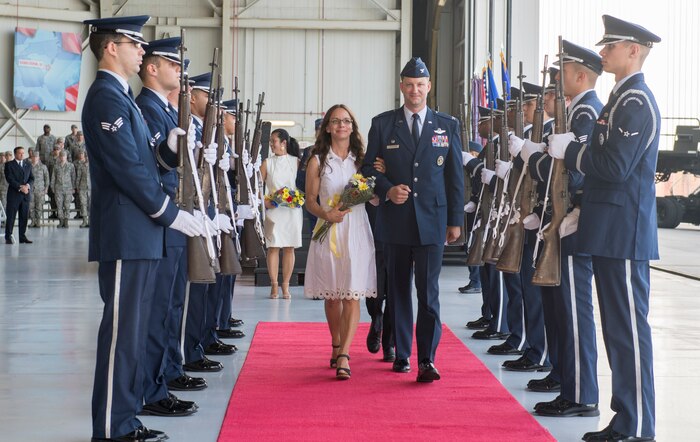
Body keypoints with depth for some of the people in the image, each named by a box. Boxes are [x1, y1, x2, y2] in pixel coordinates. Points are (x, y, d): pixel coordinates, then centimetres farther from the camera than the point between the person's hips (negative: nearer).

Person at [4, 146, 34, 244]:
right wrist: (20, 187, -17)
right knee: (11, 216, -3)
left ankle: (22, 237, 9)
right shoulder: (9, 165, 1)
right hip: (14, 194, -4)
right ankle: (8, 237, 0)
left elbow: (32, 178, 11)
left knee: (24, 216, 4)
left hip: (25, 194, 4)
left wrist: (28, 185, -10)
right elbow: (9, 179, -9)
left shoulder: (28, 165, 16)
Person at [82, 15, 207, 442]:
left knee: (133, 329, 13)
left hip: (140, 234, 10)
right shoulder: (106, 98, -13)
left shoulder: (122, 97, 19)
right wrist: (172, 214, -16)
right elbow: (126, 168, -19)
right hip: (125, 234, -10)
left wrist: (168, 149, -4)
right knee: (122, 330, -6)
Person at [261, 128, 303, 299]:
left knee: (289, 248, 2)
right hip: (273, 209, 0)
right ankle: (274, 285, 0)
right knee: (273, 247, -4)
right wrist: (265, 201, -10)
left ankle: (285, 286, 6)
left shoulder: (296, 162, 6)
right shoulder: (267, 163, 7)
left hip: (293, 210, 0)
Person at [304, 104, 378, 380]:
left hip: (356, 231, 0)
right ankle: (337, 347, 25)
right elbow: (310, 200, 4)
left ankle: (343, 356, -16)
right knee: (332, 295, 7)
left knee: (352, 295, -10)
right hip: (329, 231, 0)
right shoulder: (318, 161, 6)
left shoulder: (361, 158, 10)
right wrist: (326, 214, -16)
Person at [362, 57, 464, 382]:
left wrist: (456, 220, 5)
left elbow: (455, 175, 8)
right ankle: (401, 355, 19)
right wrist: (387, 190, -12)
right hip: (395, 219, 1)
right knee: (399, 291, 9)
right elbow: (368, 167, 8)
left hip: (432, 220, -1)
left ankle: (427, 361, -8)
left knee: (429, 292, -8)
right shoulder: (382, 124, 6)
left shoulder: (448, 126, 7)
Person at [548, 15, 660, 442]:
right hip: (613, 232, 10)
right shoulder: (622, 99, 17)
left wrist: (570, 148, -10)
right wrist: (565, 149, 10)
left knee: (630, 329, -6)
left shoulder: (636, 102, -14)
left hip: (624, 233, -10)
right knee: (618, 328, 13)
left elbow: (615, 166, -22)